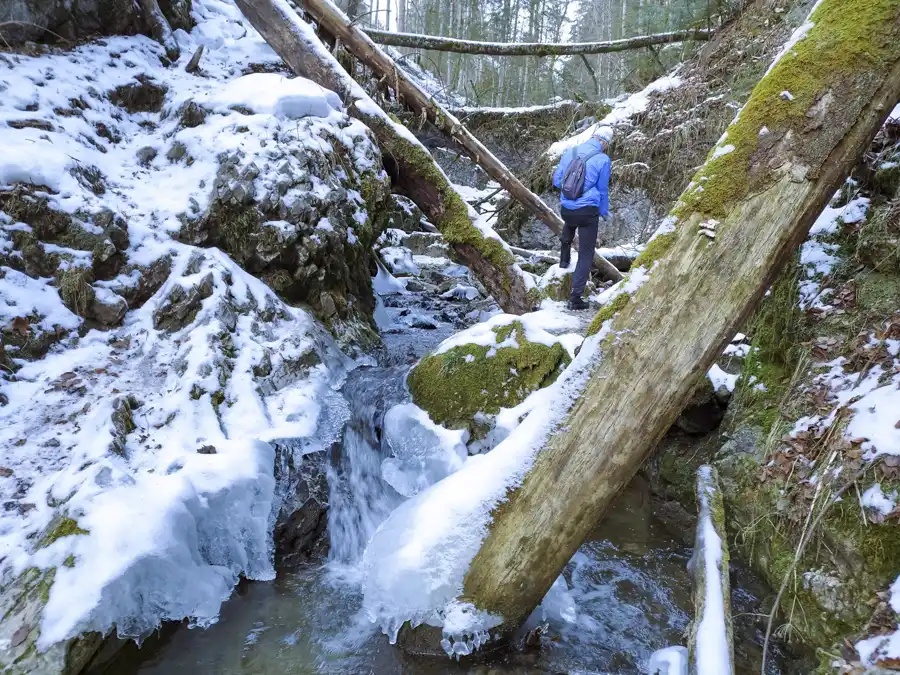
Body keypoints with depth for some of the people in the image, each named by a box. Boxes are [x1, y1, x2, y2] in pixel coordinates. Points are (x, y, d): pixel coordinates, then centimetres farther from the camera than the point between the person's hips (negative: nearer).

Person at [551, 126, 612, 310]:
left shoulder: (570, 152, 2)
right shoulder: (603, 159, -8)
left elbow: (557, 180, 10)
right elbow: (603, 189, 2)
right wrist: (604, 212, 17)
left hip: (565, 209, 4)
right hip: (587, 212, -4)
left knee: (570, 224, 42)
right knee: (585, 255, 5)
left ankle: (564, 259, 44)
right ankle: (575, 298, 1)